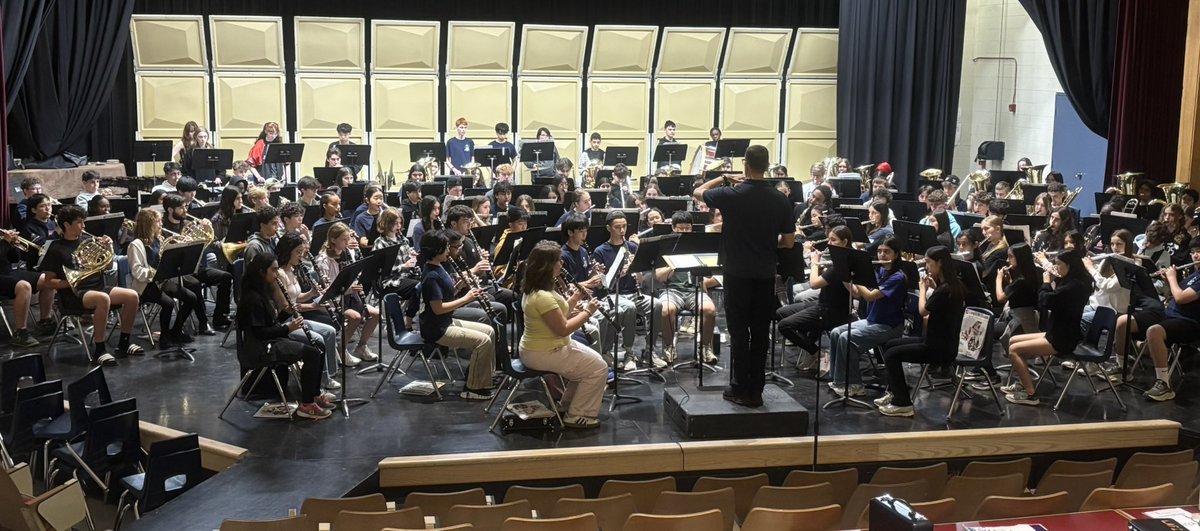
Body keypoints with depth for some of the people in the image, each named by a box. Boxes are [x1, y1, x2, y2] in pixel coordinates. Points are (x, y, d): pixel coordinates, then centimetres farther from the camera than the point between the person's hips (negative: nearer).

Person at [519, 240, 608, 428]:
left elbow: (558, 315, 14)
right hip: (544, 354, -11)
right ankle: (576, 416, 6)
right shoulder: (542, 297, -28)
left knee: (592, 360, 20)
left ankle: (568, 404, 28)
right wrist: (587, 311, -14)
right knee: (598, 368, -4)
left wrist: (575, 298, 3)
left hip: (539, 347, 11)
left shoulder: (533, 289, 5)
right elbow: (563, 329, -23)